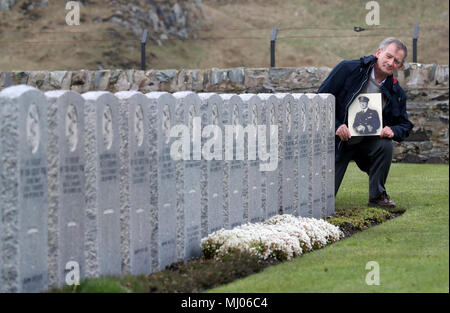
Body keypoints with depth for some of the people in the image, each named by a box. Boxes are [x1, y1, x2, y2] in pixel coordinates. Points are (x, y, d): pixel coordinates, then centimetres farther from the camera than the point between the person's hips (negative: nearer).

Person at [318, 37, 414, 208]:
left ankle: (377, 195, -11)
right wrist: (336, 126, -22)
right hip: (338, 141, -3)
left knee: (386, 145, -32)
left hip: (366, 143, 3)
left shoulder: (396, 93, -1)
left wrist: (393, 131, -16)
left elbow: (405, 125, 8)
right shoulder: (348, 69, -12)